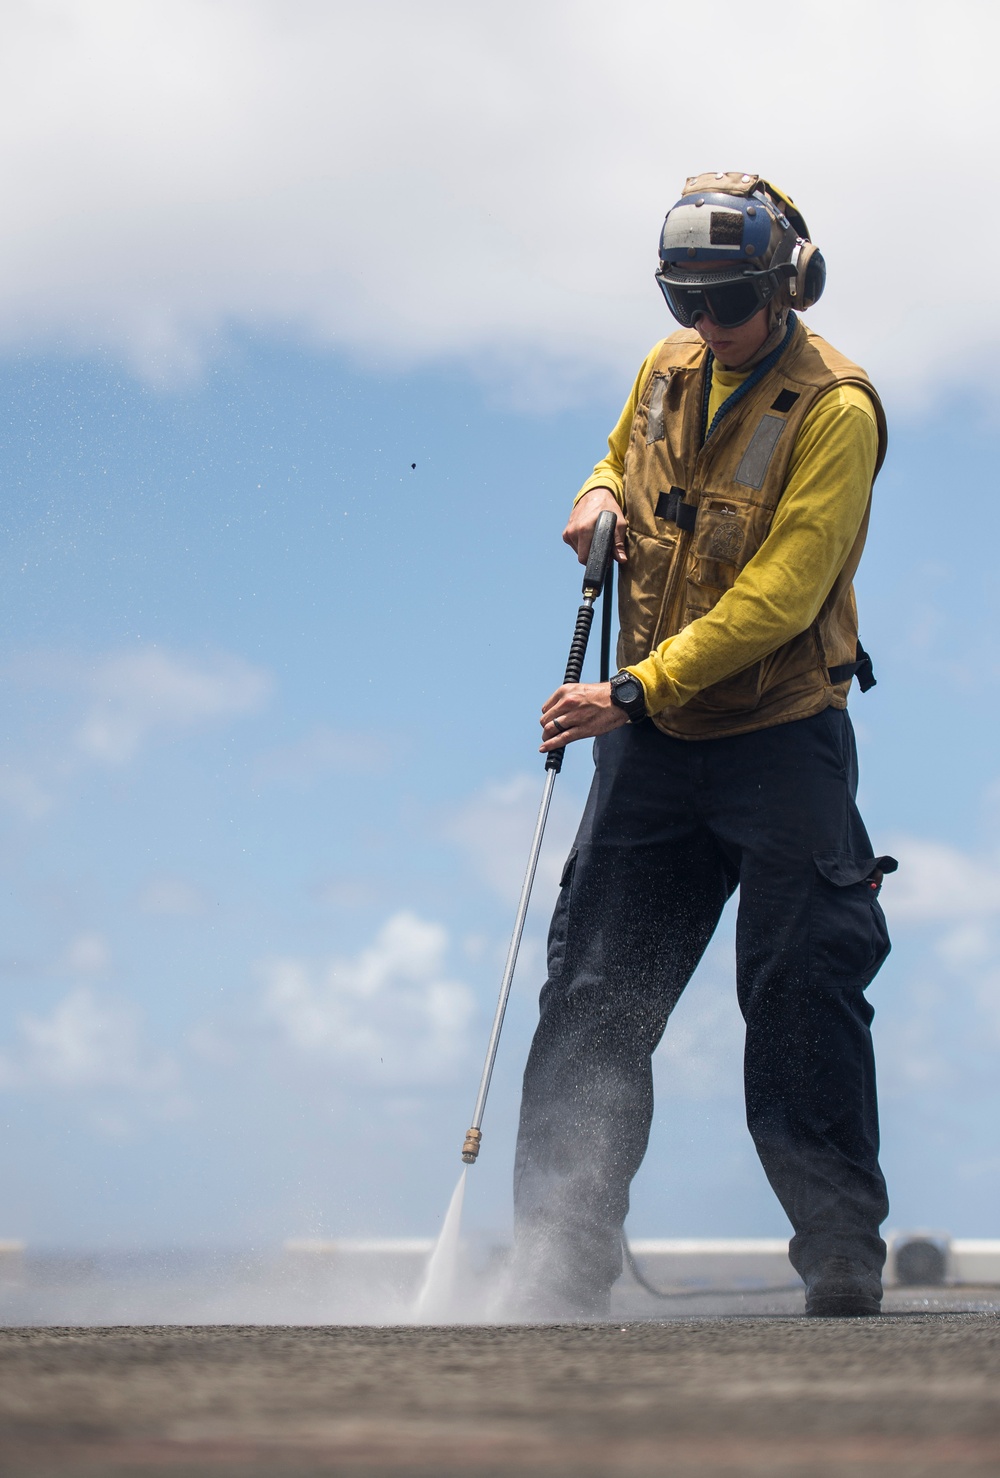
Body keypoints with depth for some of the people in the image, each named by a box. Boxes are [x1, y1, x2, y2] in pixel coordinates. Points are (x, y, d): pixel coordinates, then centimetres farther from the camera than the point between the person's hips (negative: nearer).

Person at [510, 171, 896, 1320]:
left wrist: (637, 691, -25)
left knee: (803, 992, -8)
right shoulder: (667, 371, 7)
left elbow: (780, 595, -20)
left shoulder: (832, 409, -13)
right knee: (593, 999, 3)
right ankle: (560, 1281, 7)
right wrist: (599, 497, 5)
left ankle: (841, 1255, 4)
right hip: (650, 746, 6)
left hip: (783, 739, -5)